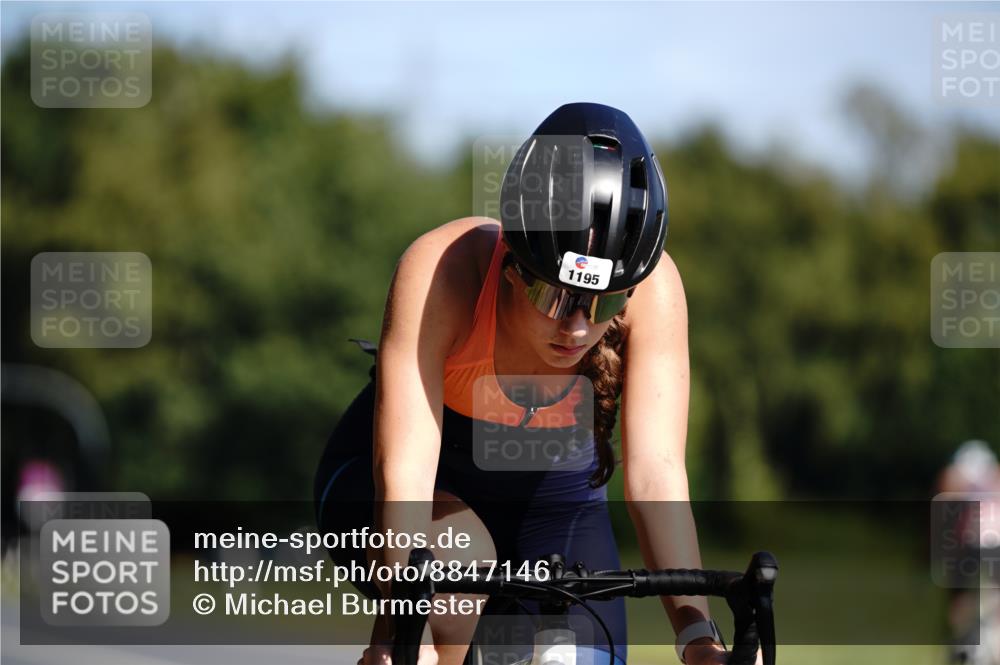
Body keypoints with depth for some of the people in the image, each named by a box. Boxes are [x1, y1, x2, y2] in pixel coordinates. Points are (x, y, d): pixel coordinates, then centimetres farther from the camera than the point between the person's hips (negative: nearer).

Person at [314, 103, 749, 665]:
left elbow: (656, 473, -30)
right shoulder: (444, 269, -33)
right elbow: (405, 470, -40)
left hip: (550, 494, 3)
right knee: (459, 559, -35)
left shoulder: (652, 288, -27)